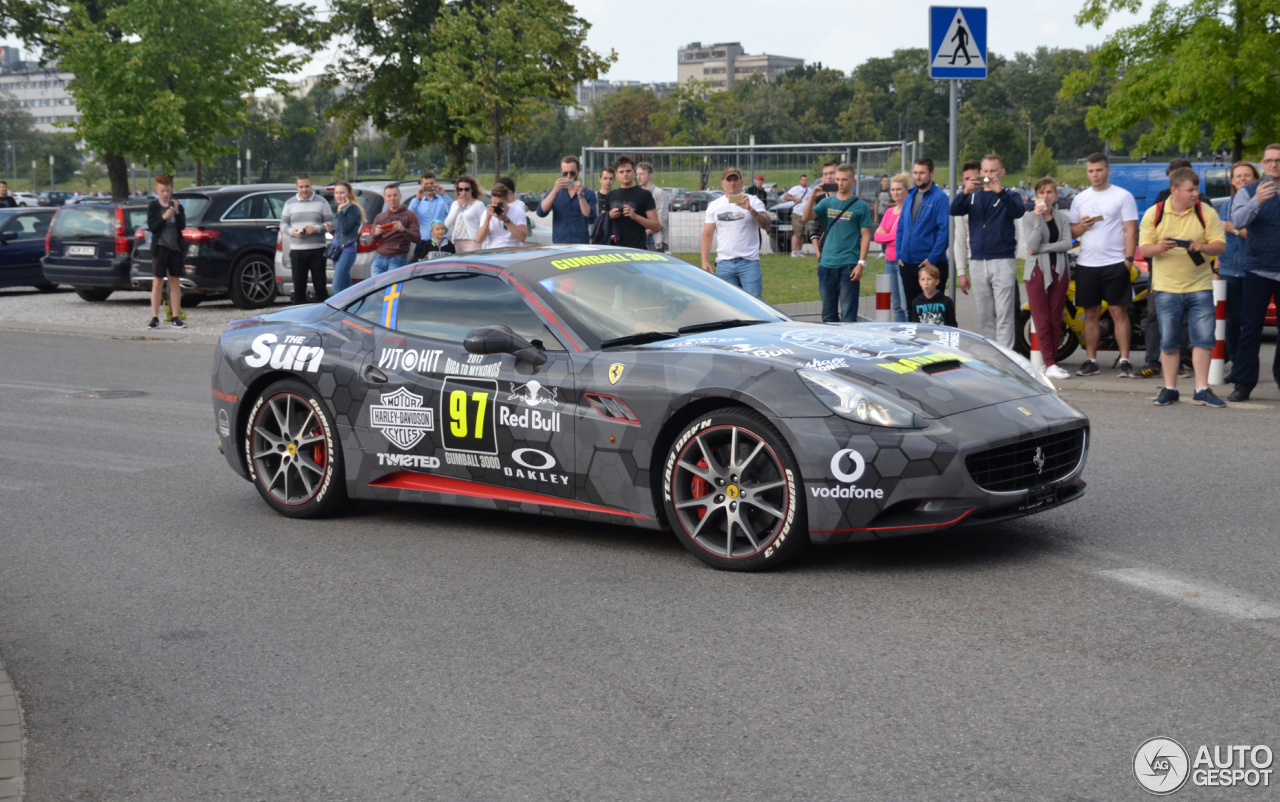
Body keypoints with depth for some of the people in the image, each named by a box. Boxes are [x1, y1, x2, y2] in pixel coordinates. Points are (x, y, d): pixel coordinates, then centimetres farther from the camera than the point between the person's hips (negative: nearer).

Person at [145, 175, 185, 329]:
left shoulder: (178, 206, 6)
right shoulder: (153, 207, 1)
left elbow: (182, 226, -4)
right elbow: (152, 227, -8)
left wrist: (177, 212, -19)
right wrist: (164, 217, -22)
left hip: (176, 248, 2)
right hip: (160, 248, -2)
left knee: (175, 282, 5)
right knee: (157, 283, -1)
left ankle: (176, 317, 9)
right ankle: (155, 318, 1)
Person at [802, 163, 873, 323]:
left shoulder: (861, 206, 0)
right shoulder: (827, 202, 10)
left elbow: (866, 236, -1)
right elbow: (806, 217, -1)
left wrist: (861, 263, -9)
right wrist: (812, 196, -16)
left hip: (848, 266, -4)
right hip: (827, 264, 4)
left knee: (848, 315, -5)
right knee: (828, 313, 11)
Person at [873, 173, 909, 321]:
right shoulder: (889, 212, 17)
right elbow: (877, 235, 10)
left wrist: (887, 235, -6)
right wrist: (893, 236, -5)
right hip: (889, 261, 8)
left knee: (906, 305, -13)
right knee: (895, 305, 10)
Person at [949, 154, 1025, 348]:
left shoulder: (1009, 196, 6)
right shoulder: (973, 196, 14)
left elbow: (1018, 212, -17)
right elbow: (954, 211, -4)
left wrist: (1000, 192, -32)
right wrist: (965, 193, -23)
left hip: (1003, 261, -4)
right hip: (977, 263, 4)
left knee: (1004, 315, -9)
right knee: (984, 317, 8)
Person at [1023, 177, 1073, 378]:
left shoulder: (1062, 217, 10)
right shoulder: (1029, 218, 2)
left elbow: (1067, 243, -4)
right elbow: (1032, 245, -11)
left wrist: (1042, 248, -13)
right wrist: (1038, 219, -17)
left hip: (1059, 271, 3)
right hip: (1038, 271, -3)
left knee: (1056, 320, 3)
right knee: (1042, 321, -7)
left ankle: (1052, 362, 7)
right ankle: (1049, 365, -10)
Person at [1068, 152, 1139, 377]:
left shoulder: (1123, 196, 1)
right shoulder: (1080, 199, 14)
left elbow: (1131, 230, -3)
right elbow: (1071, 232, 16)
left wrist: (1128, 259, -12)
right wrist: (1081, 226, -7)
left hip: (1115, 263, -4)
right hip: (1086, 264, 4)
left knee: (1119, 312, -5)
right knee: (1091, 314, 7)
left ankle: (1124, 361, -3)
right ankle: (1091, 361, 12)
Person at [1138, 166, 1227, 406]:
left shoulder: (1206, 213, 2)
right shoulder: (1154, 214, 1)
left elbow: (1220, 245, 1)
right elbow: (1144, 249, 1)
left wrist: (1203, 247, -20)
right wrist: (1159, 248, -20)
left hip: (1200, 286, 1)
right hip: (1166, 288, 0)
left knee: (1204, 338, -2)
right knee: (1169, 342, 4)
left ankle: (1202, 390, 5)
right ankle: (1169, 389, 14)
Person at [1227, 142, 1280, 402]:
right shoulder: (1248, 191, 4)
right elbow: (1237, 220, -14)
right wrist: (1257, 201, -30)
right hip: (1258, 270, -1)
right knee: (1250, 329, -2)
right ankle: (1243, 384, 1)